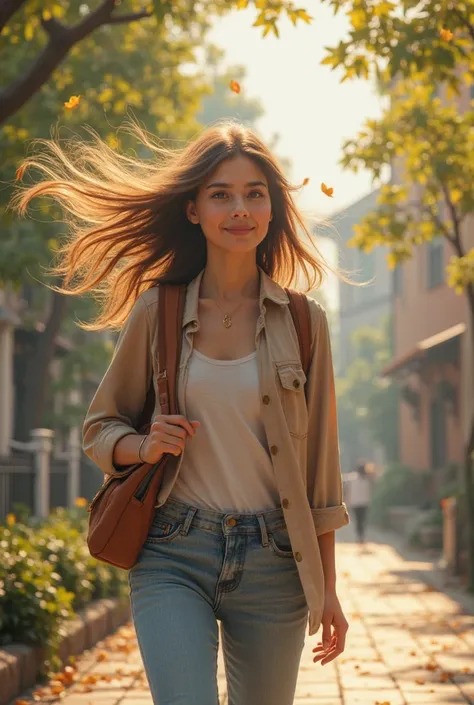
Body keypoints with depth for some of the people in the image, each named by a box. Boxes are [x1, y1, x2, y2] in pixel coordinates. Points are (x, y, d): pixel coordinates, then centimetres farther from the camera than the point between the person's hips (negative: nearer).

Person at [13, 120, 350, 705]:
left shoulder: (304, 322, 5)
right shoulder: (157, 311, 3)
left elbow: (319, 463, 8)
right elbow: (99, 428, 13)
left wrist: (327, 588, 7)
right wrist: (144, 447, -10)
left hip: (271, 562, 1)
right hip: (173, 557, -1)